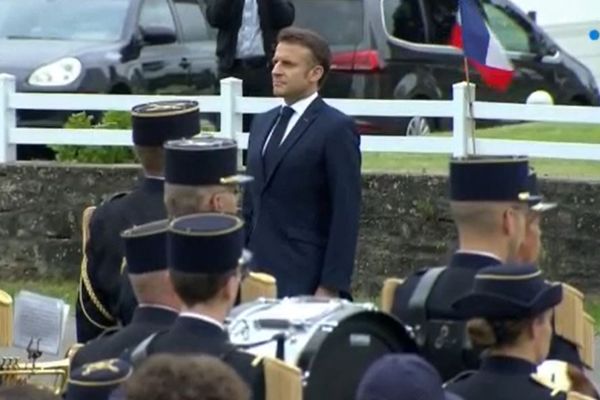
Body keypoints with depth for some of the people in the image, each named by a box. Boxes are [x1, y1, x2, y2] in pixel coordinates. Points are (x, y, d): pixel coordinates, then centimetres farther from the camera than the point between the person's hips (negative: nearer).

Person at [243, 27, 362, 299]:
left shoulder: (337, 129, -6)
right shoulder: (262, 124, 16)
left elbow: (346, 215, -10)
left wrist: (331, 287, -15)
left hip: (306, 281, -6)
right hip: (258, 276, 7)